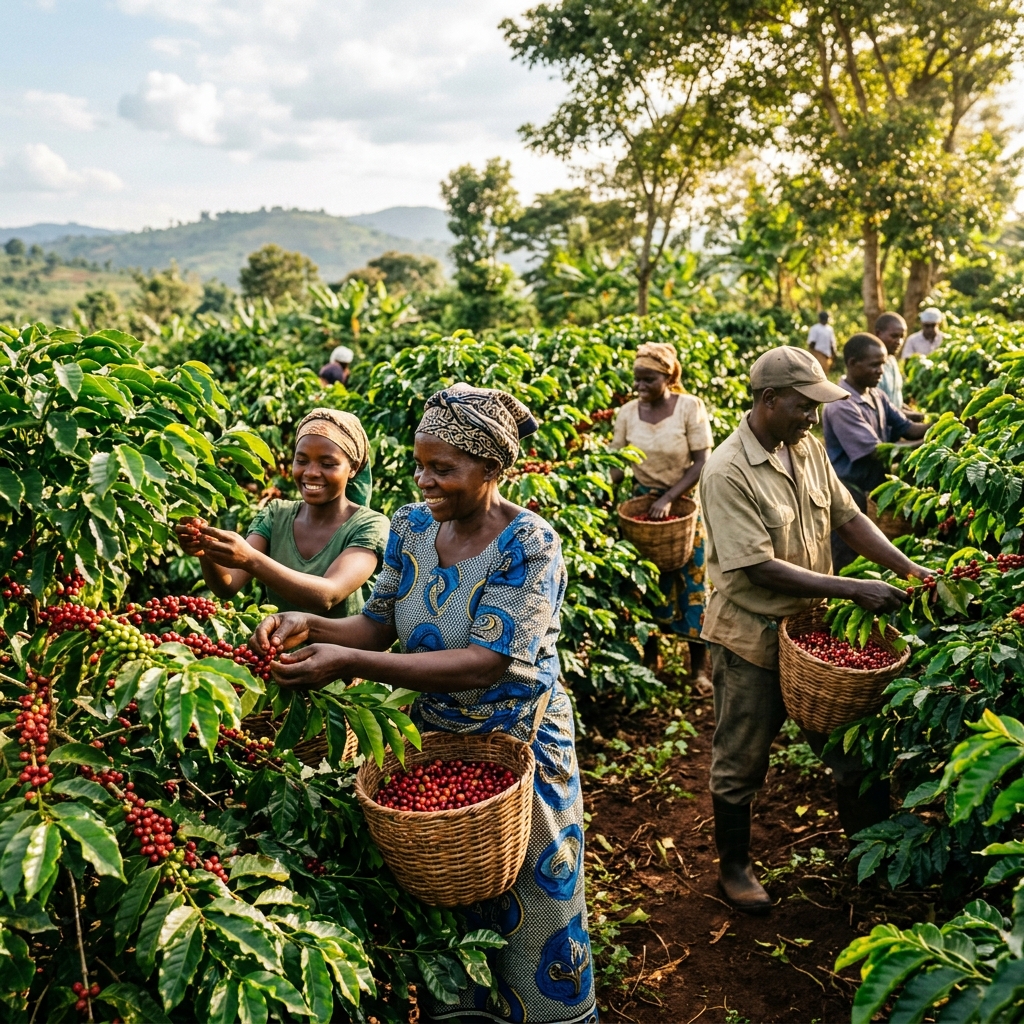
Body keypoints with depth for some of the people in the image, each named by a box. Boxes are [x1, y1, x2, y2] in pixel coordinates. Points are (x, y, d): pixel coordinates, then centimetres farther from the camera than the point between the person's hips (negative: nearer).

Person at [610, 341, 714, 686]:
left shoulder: (690, 407, -14)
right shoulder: (627, 413, -5)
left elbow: (702, 462, -14)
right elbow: (617, 463, 0)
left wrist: (669, 498, -23)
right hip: (642, 502, 3)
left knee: (691, 580, 4)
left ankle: (699, 666, 17)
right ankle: (649, 654, 29)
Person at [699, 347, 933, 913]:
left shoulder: (809, 448, 0)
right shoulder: (728, 473, -23)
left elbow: (848, 516, 7)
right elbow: (759, 568, -26)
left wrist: (908, 567, -7)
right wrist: (854, 589, -26)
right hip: (751, 638, -6)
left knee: (856, 749, 17)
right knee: (740, 762, 13)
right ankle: (734, 867, 34)